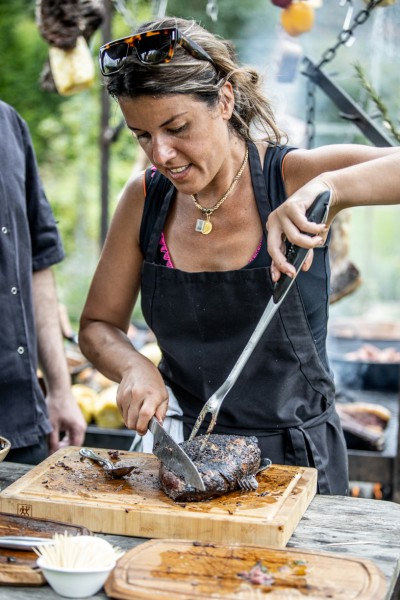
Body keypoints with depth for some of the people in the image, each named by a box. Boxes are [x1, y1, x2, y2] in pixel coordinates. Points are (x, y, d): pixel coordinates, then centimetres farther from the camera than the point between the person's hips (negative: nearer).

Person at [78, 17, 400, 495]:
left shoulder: (291, 177, -14)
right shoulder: (145, 199, -3)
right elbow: (97, 325, 4)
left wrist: (326, 187, -39)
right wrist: (135, 368, -15)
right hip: (184, 451, 3)